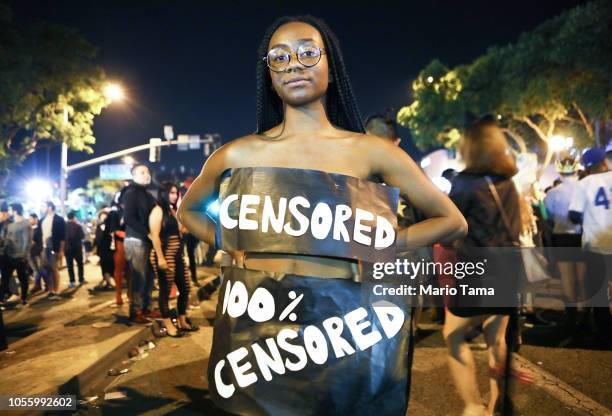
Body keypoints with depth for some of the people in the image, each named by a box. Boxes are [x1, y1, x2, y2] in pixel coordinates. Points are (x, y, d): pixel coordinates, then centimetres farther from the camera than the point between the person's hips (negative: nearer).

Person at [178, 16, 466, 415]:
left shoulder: (371, 151, -3)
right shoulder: (239, 155, 0)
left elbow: (452, 221, 5)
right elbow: (189, 210, 19)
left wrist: (382, 246, -6)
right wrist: (232, 245, 2)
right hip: (259, 326, 1)